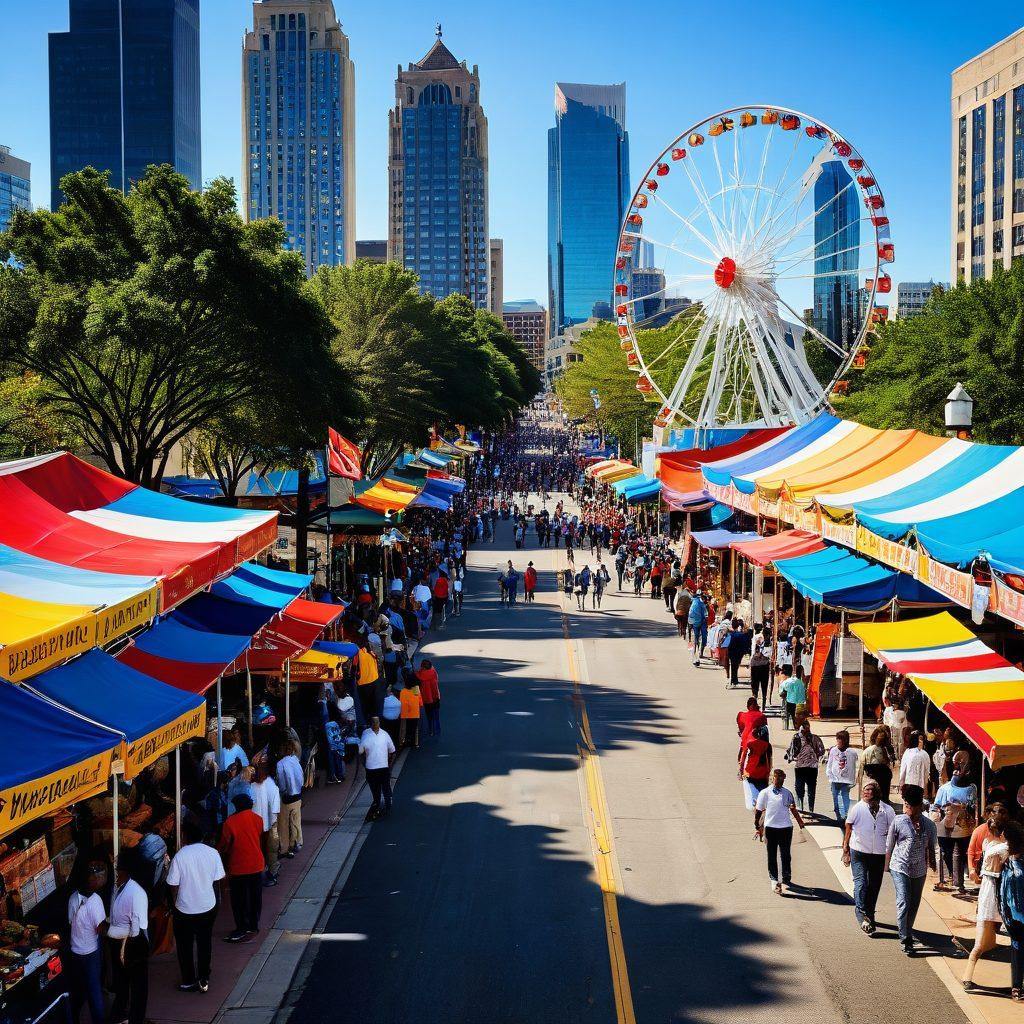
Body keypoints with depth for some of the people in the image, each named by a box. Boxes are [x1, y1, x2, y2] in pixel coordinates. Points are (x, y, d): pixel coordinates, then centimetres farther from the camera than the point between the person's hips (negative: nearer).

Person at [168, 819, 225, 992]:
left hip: (185, 909, -3)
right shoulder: (213, 853, -10)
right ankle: (204, 981, 26)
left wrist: (176, 901, 7)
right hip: (208, 906, 3)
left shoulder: (180, 856, -19)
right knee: (205, 944, 19)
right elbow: (217, 880, -1)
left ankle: (189, 982, 23)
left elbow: (173, 885, -12)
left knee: (185, 946, 15)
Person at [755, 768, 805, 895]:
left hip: (786, 827, 2)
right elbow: (758, 811, 2)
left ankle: (786, 879, 19)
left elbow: (793, 809, 10)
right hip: (770, 827, -2)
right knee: (772, 855, 5)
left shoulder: (787, 793, 7)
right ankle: (774, 879, 13)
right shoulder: (765, 793, -1)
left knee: (786, 855, 7)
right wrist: (758, 826, 0)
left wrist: (799, 821, -2)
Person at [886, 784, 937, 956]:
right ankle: (905, 940, -9)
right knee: (903, 902, -13)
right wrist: (887, 866, 6)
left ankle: (907, 932, 33)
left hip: (919, 870, 3)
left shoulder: (929, 824, -3)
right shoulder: (898, 822, -10)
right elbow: (889, 846, 0)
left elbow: (931, 847, 10)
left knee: (914, 904, 14)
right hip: (900, 868, -3)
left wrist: (932, 862, 15)